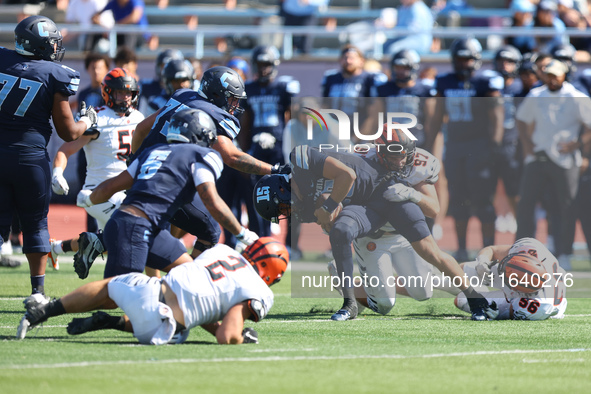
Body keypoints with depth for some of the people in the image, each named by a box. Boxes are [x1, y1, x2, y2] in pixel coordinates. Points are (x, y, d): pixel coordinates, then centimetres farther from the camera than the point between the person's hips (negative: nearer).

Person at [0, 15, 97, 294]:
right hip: (30, 156, -2)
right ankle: (37, 290, 12)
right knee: (35, 223, 12)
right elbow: (68, 133, 1)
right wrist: (87, 120, 20)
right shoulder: (55, 76, -6)